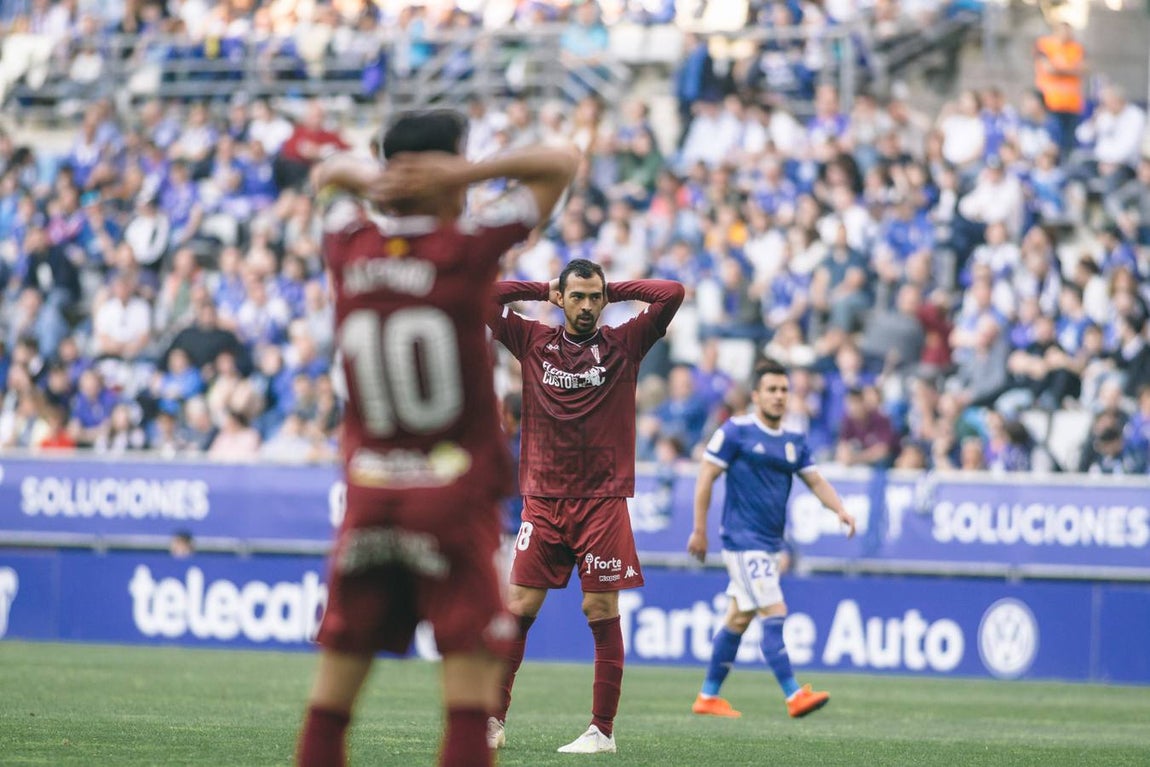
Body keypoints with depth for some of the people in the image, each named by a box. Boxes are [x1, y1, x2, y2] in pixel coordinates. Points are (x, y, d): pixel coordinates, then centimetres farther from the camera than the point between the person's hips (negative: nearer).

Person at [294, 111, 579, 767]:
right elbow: (563, 164, 0)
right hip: (455, 500, -4)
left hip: (367, 495, 5)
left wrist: (374, 180, 6)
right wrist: (464, 174, -9)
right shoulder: (466, 250, -9)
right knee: (474, 672, -5)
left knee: (335, 687, 7)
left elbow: (334, 173, 25)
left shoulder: (349, 248, 3)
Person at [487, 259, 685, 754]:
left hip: (602, 502, -1)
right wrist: (544, 290, 8)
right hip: (542, 499, 1)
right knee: (518, 609, -2)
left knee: (602, 613, -2)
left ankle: (603, 730, 2)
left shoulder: (624, 345, 4)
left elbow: (671, 294, -4)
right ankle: (493, 718, 5)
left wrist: (614, 290, 5)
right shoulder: (533, 342, 7)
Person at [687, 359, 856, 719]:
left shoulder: (794, 441, 10)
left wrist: (840, 510, -10)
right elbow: (706, 477, -7)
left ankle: (708, 696, 21)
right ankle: (794, 696, -17)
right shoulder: (736, 431, -9)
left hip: (771, 542, 7)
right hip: (744, 541, -7)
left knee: (738, 618, 13)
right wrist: (699, 530, -9)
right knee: (774, 613, -14)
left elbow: (815, 480, 9)